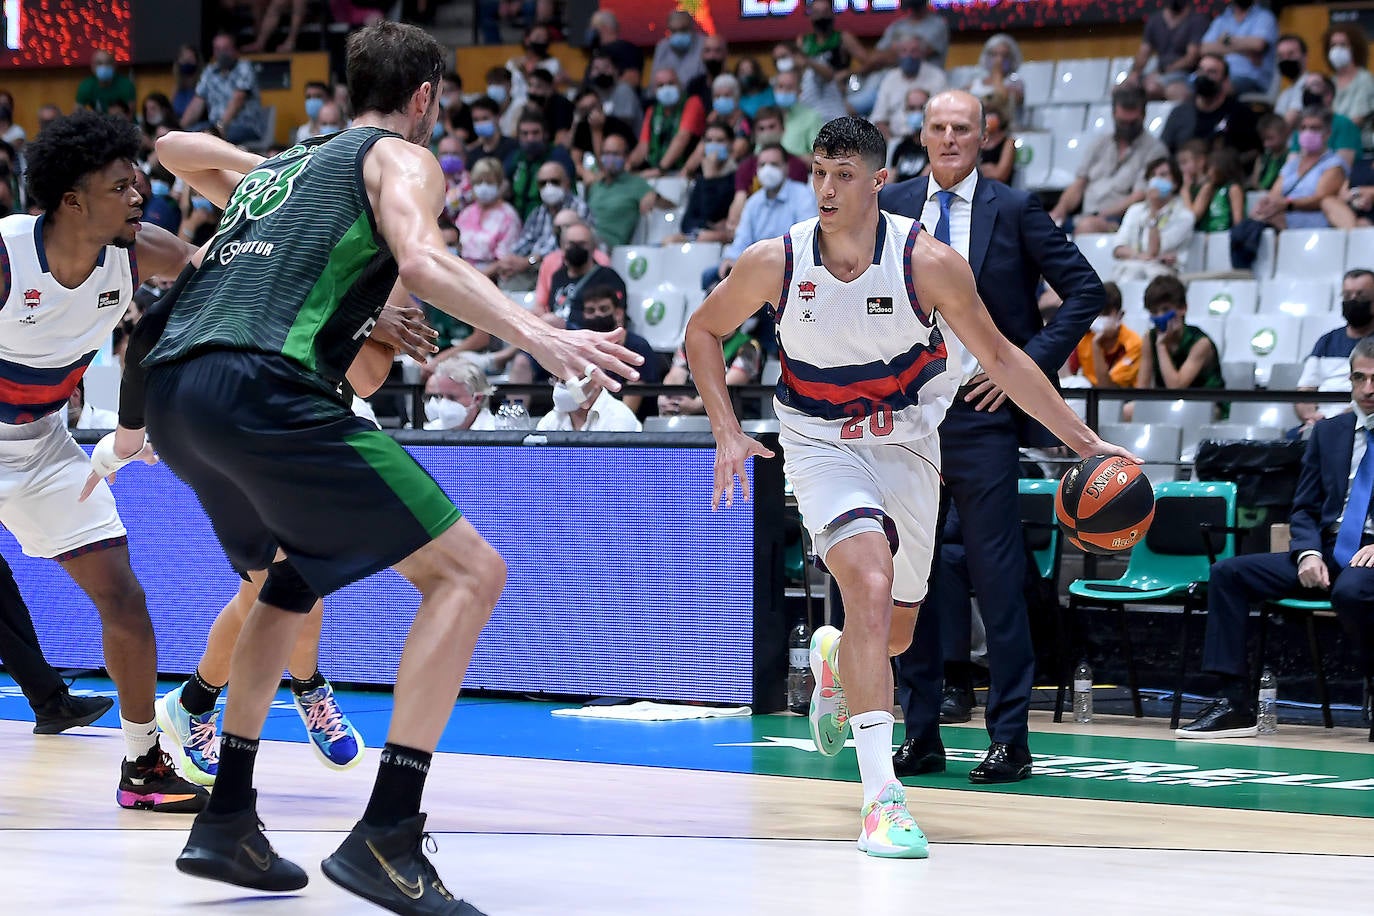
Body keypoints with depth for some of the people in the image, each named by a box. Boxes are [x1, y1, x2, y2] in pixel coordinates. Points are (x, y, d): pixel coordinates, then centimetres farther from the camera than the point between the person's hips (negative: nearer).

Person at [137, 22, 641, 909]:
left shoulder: (278, 163, 32)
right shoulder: (401, 157, 11)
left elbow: (177, 151, 53)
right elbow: (422, 259, -11)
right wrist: (539, 335, -21)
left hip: (170, 387, 8)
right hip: (262, 384, -8)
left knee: (291, 577, 33)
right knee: (469, 571, -4)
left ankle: (227, 820, 29)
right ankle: (385, 838, -16)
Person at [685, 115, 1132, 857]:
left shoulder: (928, 262, -18)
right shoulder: (775, 262, -16)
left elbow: (999, 358, -7)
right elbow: (703, 332, 2)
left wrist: (1084, 442, -9)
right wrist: (727, 431, -9)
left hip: (907, 444, 2)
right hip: (821, 446, -2)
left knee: (894, 632, 12)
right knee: (871, 583, -28)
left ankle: (833, 659, 53)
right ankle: (880, 796, -30)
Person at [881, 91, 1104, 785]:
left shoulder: (1014, 210, 0)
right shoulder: (889, 208, 8)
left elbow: (1085, 289, 0)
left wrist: (1030, 363, -8)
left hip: (982, 415, -3)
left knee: (997, 581, -4)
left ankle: (1010, 739, 1)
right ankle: (921, 734, 15)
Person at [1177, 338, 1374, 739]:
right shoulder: (1328, 432, 15)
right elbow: (1303, 509, 15)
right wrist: (1308, 554, -6)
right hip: (1329, 552, 6)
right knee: (1228, 573, -11)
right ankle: (1234, 702, -17)